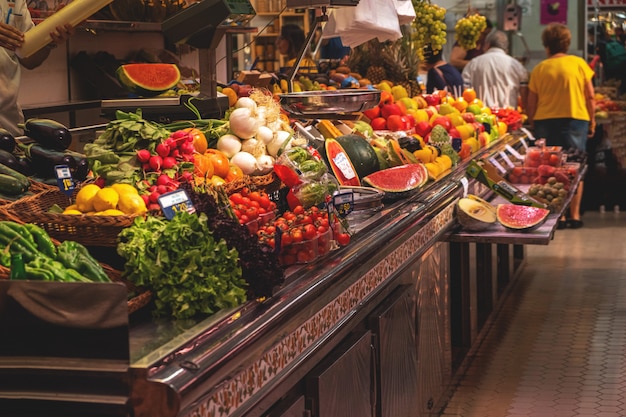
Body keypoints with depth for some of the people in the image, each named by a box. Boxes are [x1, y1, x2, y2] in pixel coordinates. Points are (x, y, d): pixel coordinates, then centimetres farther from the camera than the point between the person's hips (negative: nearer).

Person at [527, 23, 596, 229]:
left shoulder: (539, 69, 0)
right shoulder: (578, 63, 0)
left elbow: (531, 104, 2)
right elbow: (590, 97, 1)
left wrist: (533, 124, 14)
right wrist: (592, 121, 12)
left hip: (545, 121, 0)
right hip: (576, 120, 0)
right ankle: (575, 214, 7)